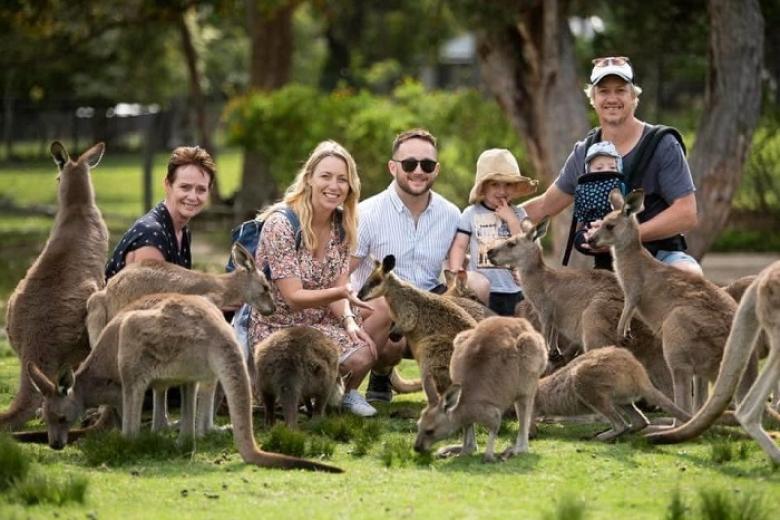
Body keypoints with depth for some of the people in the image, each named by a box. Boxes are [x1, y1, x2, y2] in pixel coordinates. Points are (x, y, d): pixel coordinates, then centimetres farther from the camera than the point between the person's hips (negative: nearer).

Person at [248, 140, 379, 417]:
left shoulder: (342, 225, 2)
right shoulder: (281, 223, -18)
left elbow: (338, 288, 1)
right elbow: (294, 298, -21)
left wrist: (349, 319, -20)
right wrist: (341, 292, -37)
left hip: (320, 322, 6)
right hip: (277, 329, -6)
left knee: (365, 349, -23)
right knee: (354, 357, -27)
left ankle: (346, 392, 10)